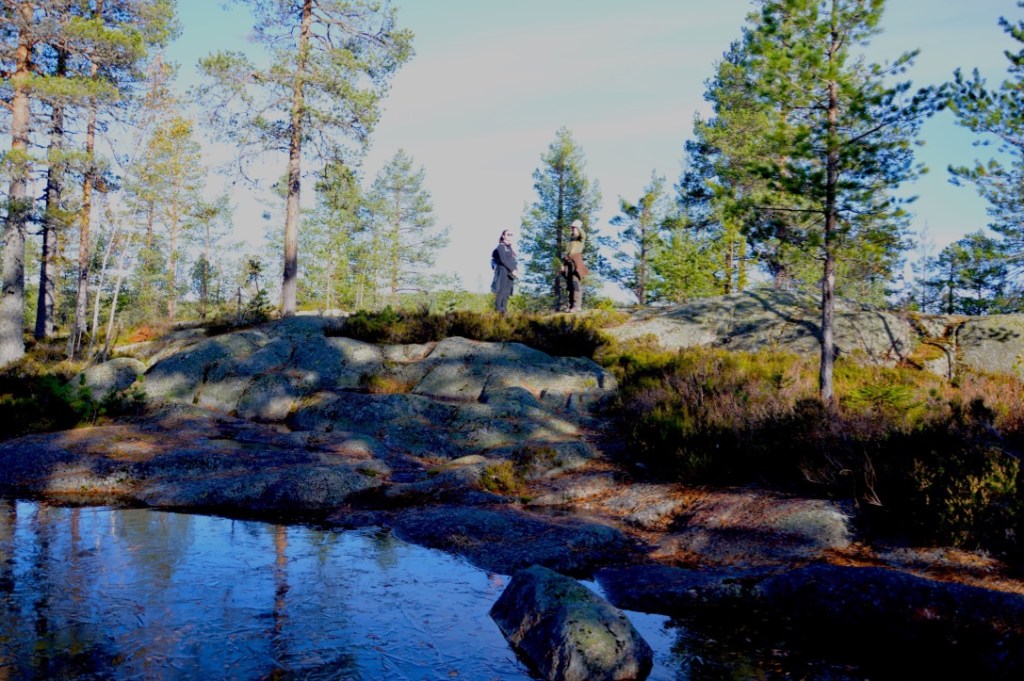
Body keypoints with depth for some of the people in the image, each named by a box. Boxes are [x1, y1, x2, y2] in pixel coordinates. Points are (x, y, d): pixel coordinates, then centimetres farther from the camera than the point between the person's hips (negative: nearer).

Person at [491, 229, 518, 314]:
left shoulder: (510, 248, 22)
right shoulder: (501, 246, -2)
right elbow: (503, 259, -13)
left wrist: (516, 270, 5)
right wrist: (513, 270, -18)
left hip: (511, 273, 7)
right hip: (503, 271, -7)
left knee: (507, 293, 1)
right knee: (501, 291, -11)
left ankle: (504, 312, 0)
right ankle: (498, 312, -14)